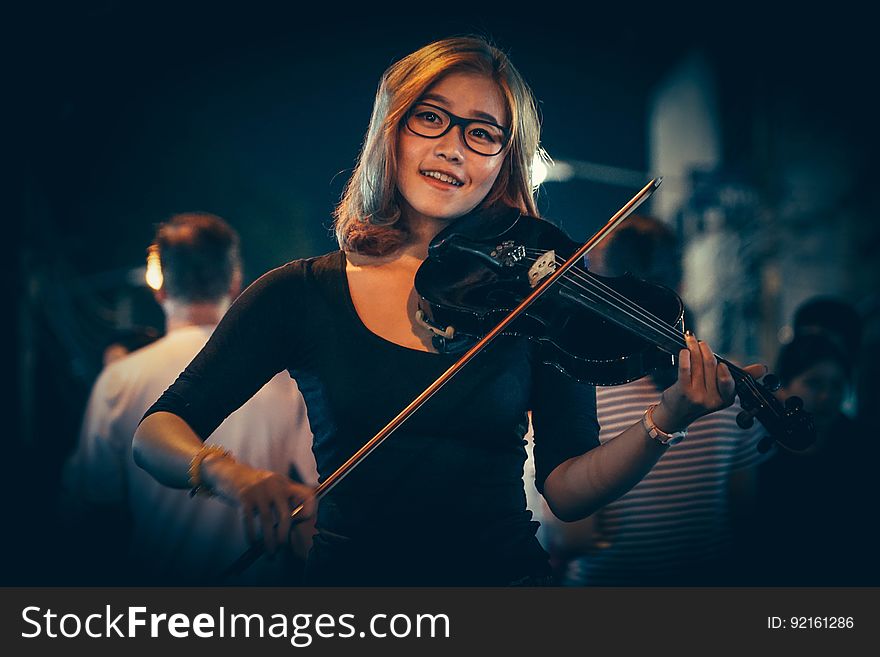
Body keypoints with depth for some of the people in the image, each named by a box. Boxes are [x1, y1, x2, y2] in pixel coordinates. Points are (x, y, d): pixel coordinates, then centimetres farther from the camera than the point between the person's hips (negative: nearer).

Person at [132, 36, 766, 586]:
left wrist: (664, 424, -18)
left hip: (506, 573, 1)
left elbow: (566, 488, -1)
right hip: (350, 574, 0)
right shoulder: (300, 295, 1)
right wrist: (226, 471, -22)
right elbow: (157, 431, -1)